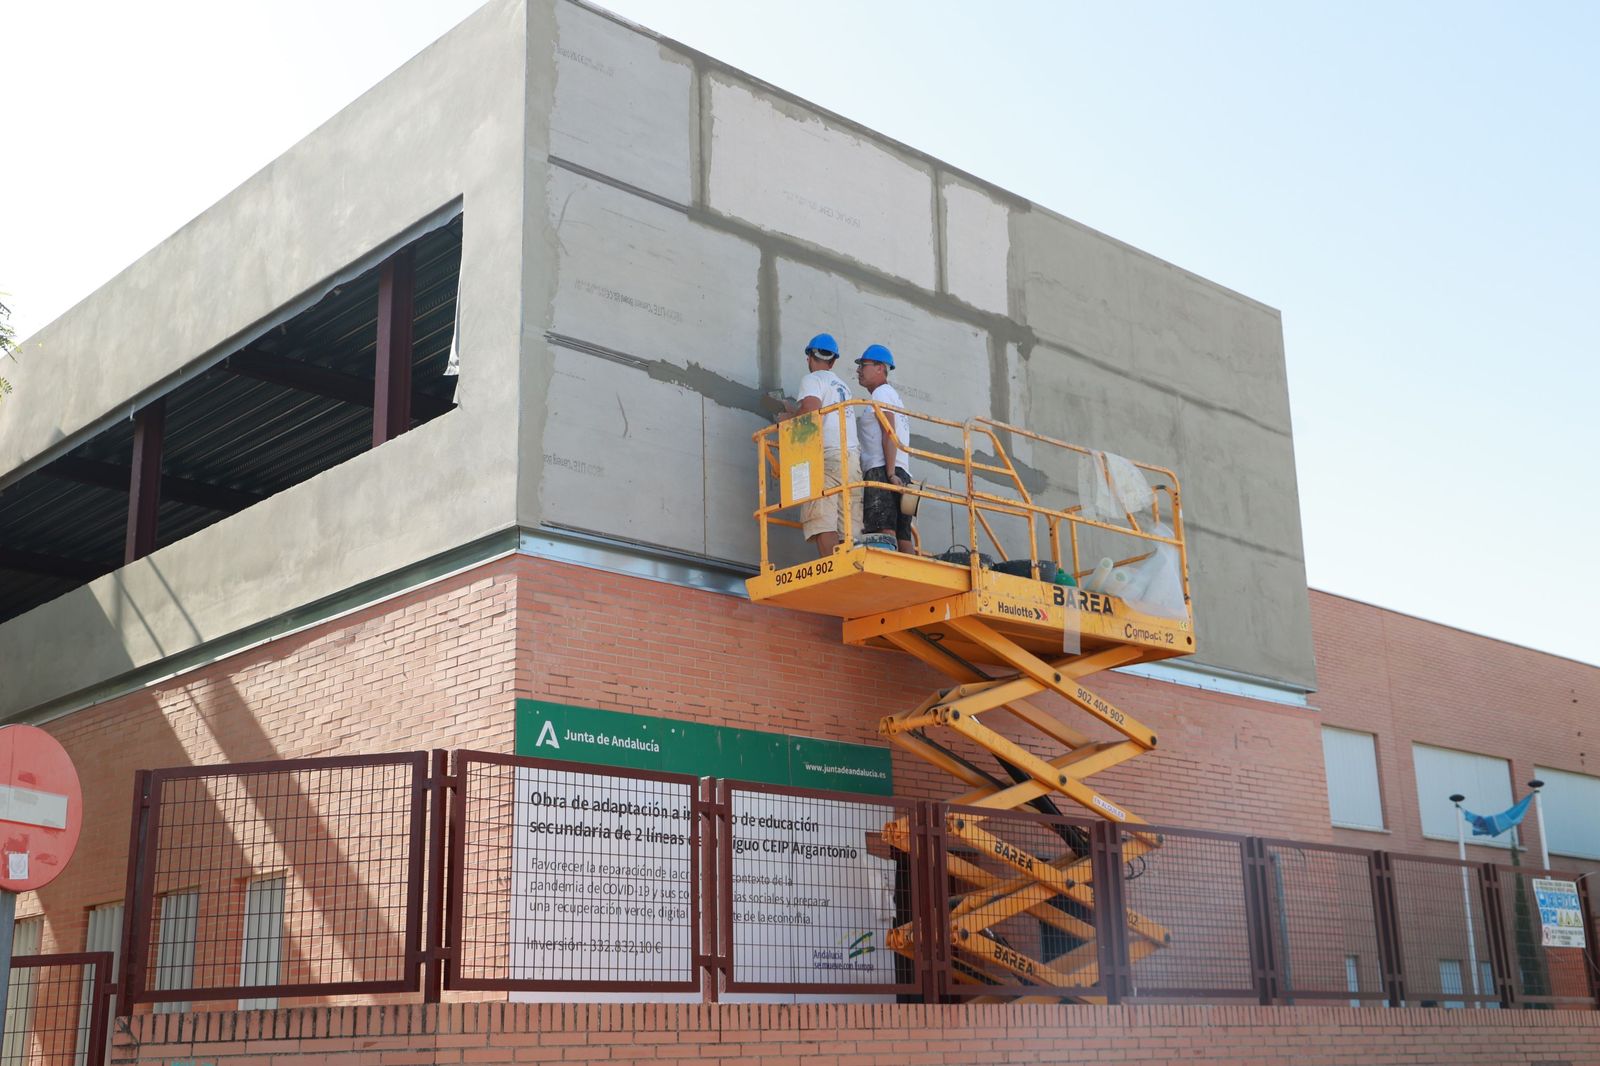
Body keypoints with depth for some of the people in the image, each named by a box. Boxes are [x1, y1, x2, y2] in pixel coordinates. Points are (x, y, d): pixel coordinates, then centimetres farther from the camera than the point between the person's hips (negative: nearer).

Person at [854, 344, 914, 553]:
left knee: (884, 530, -21)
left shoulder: (881, 393, 3)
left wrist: (890, 473, -20)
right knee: (902, 536, 1)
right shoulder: (892, 395, 33)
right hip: (901, 474, 10)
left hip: (881, 471, -10)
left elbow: (889, 434, -10)